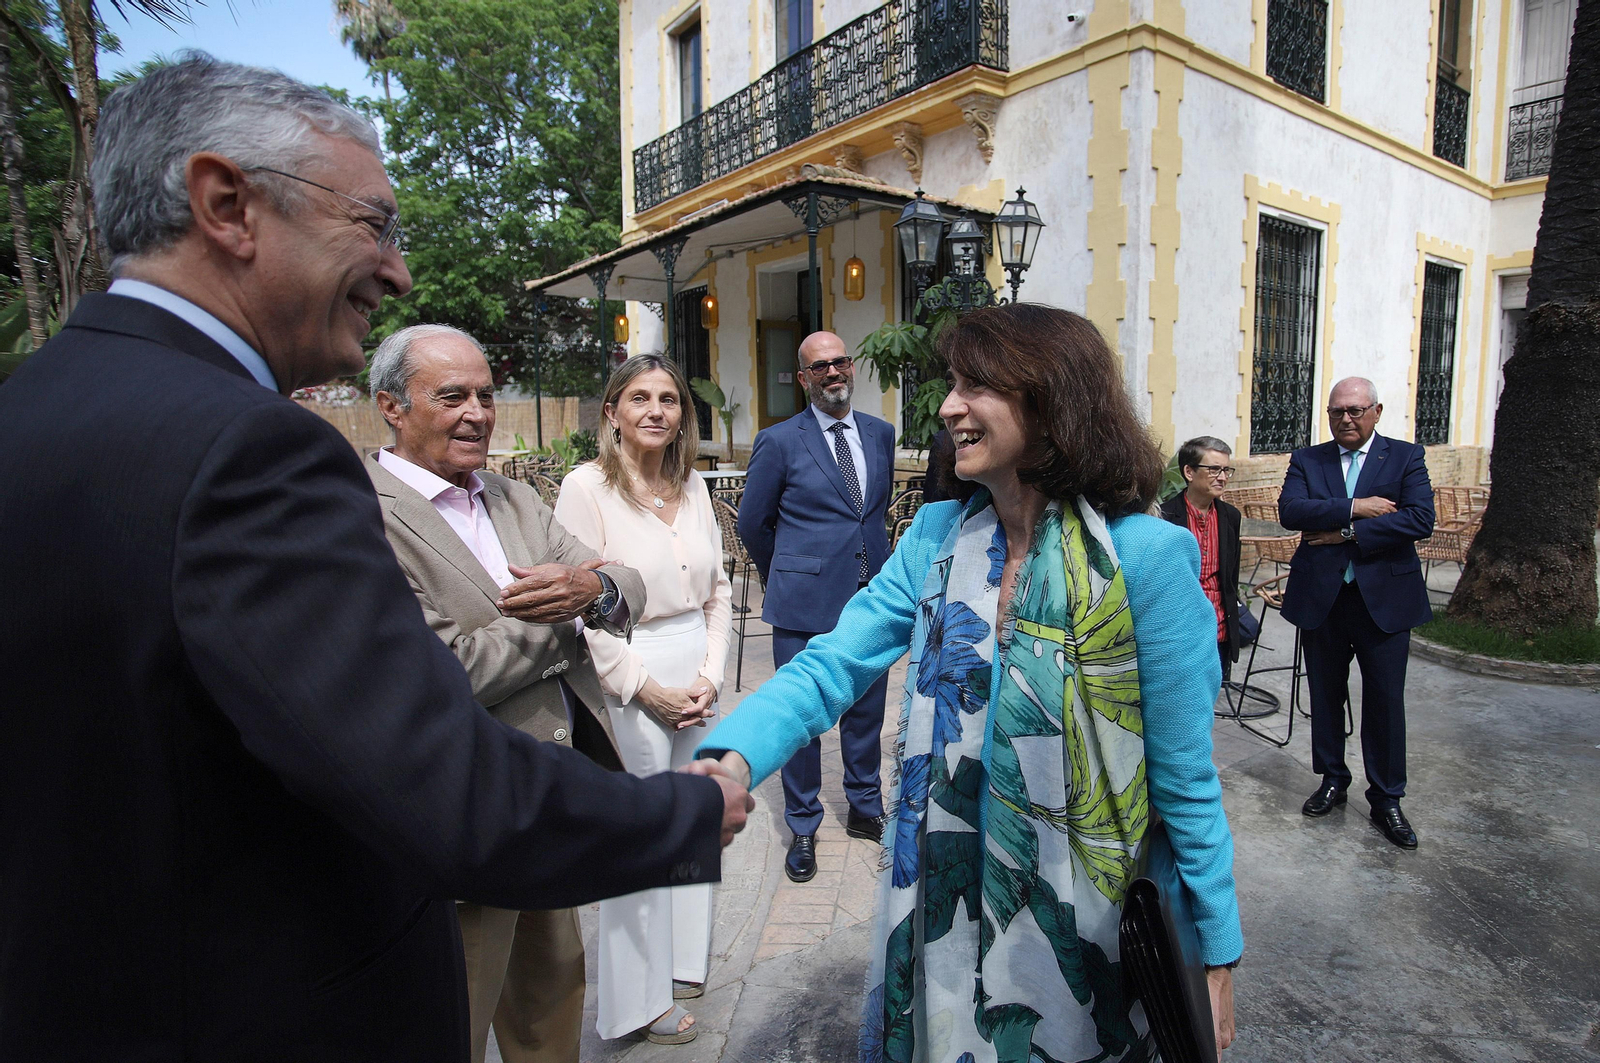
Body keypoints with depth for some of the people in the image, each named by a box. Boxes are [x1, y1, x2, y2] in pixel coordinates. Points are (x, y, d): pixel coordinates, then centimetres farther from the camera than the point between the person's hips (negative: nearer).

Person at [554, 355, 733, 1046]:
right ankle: (639, 997, 28)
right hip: (629, 684, -5)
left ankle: (681, 959, 41)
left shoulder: (693, 487, 7)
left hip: (698, 682, 6)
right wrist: (648, 689, -12)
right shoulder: (586, 487, -10)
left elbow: (718, 590, 10)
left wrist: (710, 675, -1)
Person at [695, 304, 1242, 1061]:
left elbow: (1184, 777, -12)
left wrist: (1217, 954, -5)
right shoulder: (935, 538, -5)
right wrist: (732, 758, -27)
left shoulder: (1145, 557, -17)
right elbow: (830, 666, -11)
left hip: (1078, 916, -4)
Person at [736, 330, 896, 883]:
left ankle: (865, 808, 37)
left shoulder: (881, 433, 8)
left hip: (871, 597, 4)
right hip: (805, 604, -4)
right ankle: (803, 828, 26)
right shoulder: (779, 442, -6)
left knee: (866, 709, 16)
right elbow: (753, 522, 3)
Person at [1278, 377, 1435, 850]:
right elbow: (1290, 511, -12)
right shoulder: (1306, 459, 5)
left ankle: (1386, 800, 21)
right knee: (1326, 696, 14)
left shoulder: (1405, 456, 1)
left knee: (1385, 701, 5)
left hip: (1384, 598, -2)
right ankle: (1332, 780, 32)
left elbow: (1420, 520, -13)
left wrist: (1346, 533, -15)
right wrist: (1354, 508, -18)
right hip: (1321, 598, 2)